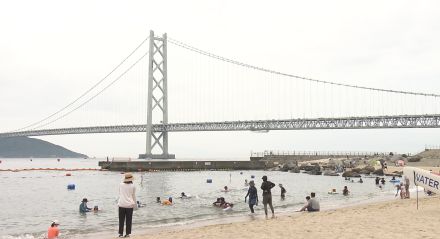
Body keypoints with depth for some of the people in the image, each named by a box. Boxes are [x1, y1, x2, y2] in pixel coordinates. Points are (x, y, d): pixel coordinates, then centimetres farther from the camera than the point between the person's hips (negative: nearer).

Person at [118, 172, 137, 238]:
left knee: (121, 220, 8)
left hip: (121, 204, 1)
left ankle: (120, 233, 8)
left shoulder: (121, 185, 1)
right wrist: (135, 205, 16)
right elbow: (134, 196, 5)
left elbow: (120, 194, 14)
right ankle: (127, 233, 8)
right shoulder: (133, 186, -2)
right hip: (129, 205, -1)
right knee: (128, 220, 7)